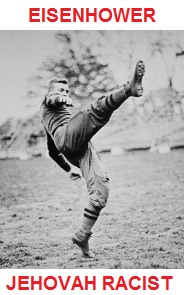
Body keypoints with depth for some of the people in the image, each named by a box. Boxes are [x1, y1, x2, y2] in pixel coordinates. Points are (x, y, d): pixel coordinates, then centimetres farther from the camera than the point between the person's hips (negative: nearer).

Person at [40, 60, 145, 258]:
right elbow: (54, 99, -4)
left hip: (81, 150, 8)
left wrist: (69, 168, 46)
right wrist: (62, 99, -25)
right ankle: (130, 88, -56)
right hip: (67, 135, -8)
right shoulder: (48, 102, 24)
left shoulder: (48, 123, 45)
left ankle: (82, 235, -5)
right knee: (98, 109, -30)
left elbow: (53, 152, 46)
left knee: (101, 190, -4)